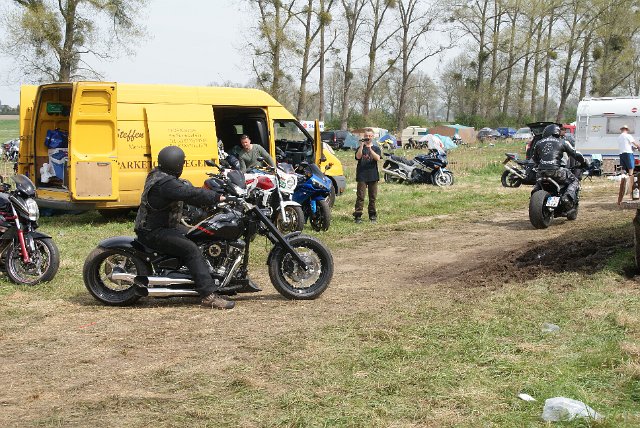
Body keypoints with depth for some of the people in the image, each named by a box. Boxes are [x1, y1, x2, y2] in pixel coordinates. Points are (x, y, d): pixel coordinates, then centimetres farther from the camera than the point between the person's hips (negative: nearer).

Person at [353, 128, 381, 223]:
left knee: (373, 197, 6)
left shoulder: (376, 148, 7)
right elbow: (358, 157, -13)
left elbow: (377, 158, -11)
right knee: (360, 197, -5)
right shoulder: (360, 148, 6)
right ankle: (358, 216, -4)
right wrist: (361, 146, -20)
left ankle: (372, 215, 14)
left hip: (373, 176, 1)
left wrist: (370, 149, -23)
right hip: (362, 176, -1)